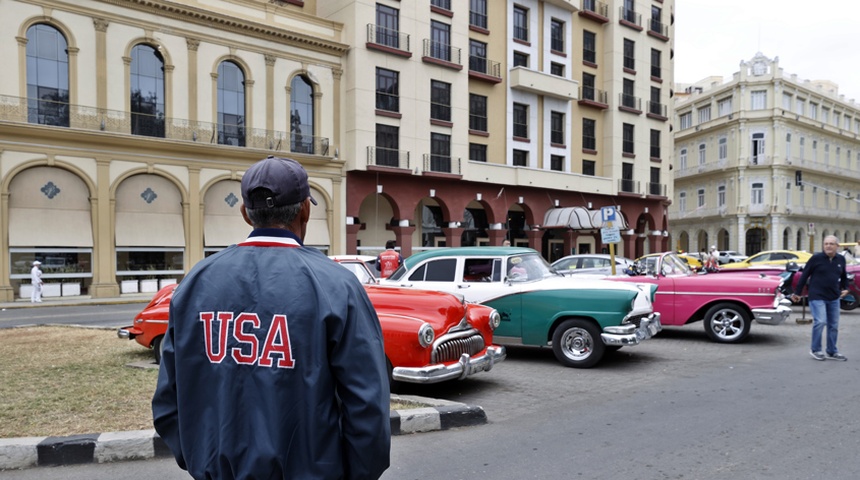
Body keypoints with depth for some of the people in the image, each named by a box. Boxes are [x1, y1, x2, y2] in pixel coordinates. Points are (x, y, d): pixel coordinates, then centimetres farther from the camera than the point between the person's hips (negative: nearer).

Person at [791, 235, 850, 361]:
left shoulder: (841, 259, 7)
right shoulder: (816, 258, -7)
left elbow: (844, 276, 23)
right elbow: (804, 275, -4)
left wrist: (845, 288, 10)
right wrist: (797, 292, -2)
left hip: (834, 298, 5)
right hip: (817, 296, -5)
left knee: (834, 325, 9)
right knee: (820, 321, -15)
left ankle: (832, 352, 22)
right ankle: (815, 350, 2)